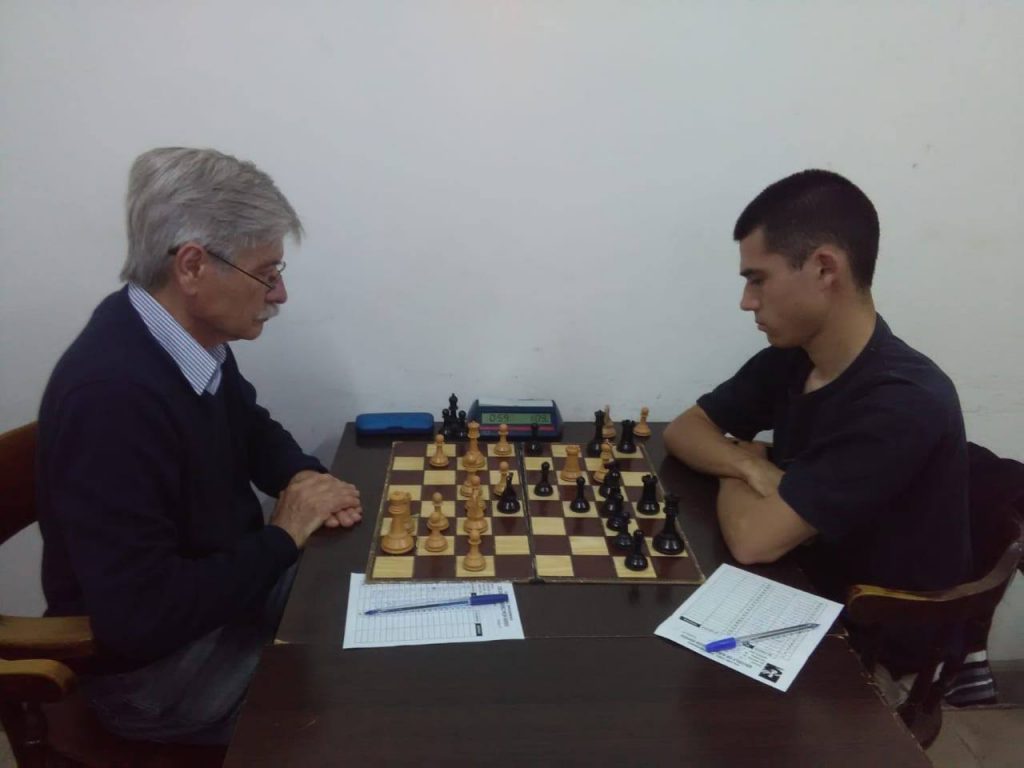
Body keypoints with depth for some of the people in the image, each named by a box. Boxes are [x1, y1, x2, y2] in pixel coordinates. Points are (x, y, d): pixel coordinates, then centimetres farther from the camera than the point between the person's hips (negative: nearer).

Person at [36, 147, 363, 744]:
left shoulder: (192, 336, -6)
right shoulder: (111, 394, -32)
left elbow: (248, 424, 13)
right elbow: (141, 615, -32)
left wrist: (303, 478, -7)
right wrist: (285, 536, -20)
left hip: (228, 581, 8)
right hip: (155, 665, -8)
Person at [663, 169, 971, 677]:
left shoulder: (903, 404, -29)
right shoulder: (790, 358, -6)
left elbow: (752, 539, -31)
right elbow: (683, 430, 1)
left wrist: (733, 472, -10)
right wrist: (753, 468, -18)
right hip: (804, 589, 6)